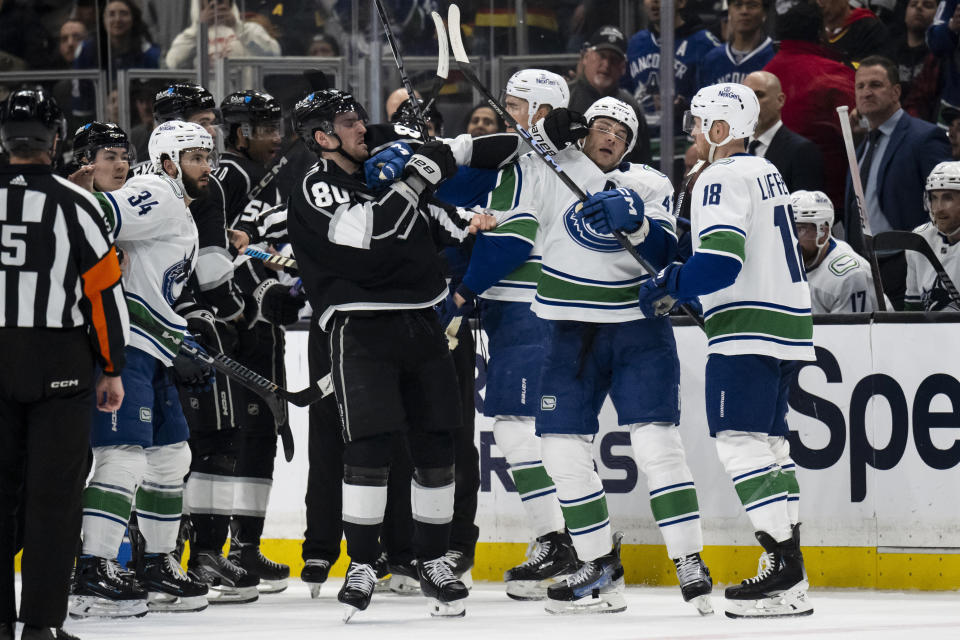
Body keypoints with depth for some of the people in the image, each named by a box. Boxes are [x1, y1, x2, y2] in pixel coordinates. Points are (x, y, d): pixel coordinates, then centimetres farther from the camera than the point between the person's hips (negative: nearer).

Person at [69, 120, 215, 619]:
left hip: (150, 351, 11)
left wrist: (181, 351, 20)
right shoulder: (154, 196, -8)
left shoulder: (182, 219, 24)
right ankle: (93, 576, -19)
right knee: (125, 454, -16)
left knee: (170, 455, 15)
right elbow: (99, 218, -23)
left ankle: (157, 568, 23)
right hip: (120, 343, -11)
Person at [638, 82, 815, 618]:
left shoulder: (724, 179, -13)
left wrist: (668, 287, -10)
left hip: (750, 332, -10)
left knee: (741, 443, -11)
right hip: (788, 325, 10)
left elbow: (720, 262, -24)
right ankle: (788, 574, 10)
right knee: (768, 443, 12)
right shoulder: (766, 173, 18)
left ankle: (785, 573, -17)